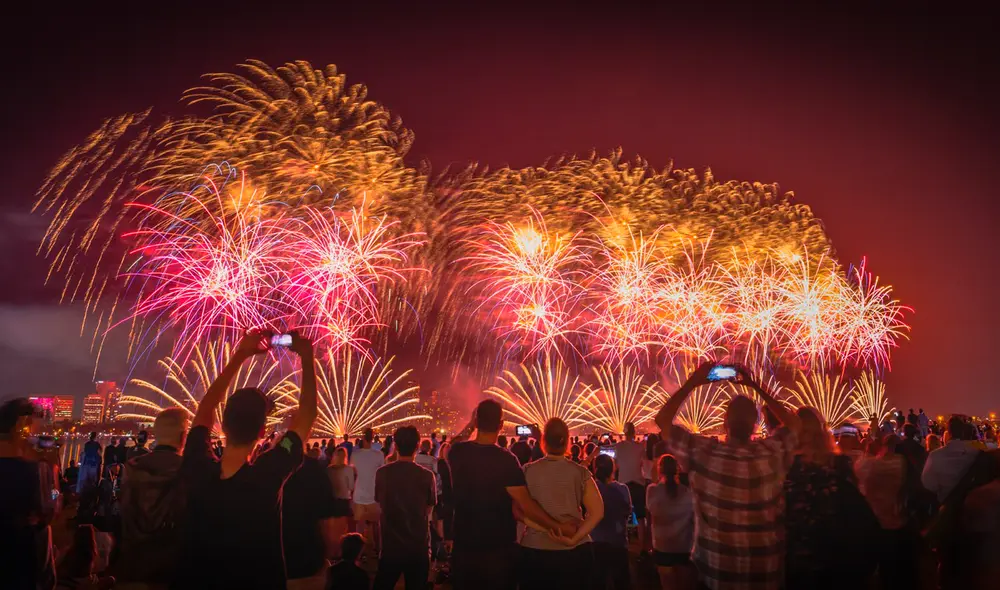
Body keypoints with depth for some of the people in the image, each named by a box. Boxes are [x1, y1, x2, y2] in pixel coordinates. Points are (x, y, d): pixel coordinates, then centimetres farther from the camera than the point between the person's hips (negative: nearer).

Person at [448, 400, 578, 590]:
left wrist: (469, 425, 21)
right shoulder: (506, 460, -19)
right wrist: (558, 526, -15)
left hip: (464, 547, 4)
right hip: (499, 549, -3)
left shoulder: (458, 453, -7)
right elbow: (526, 505, -22)